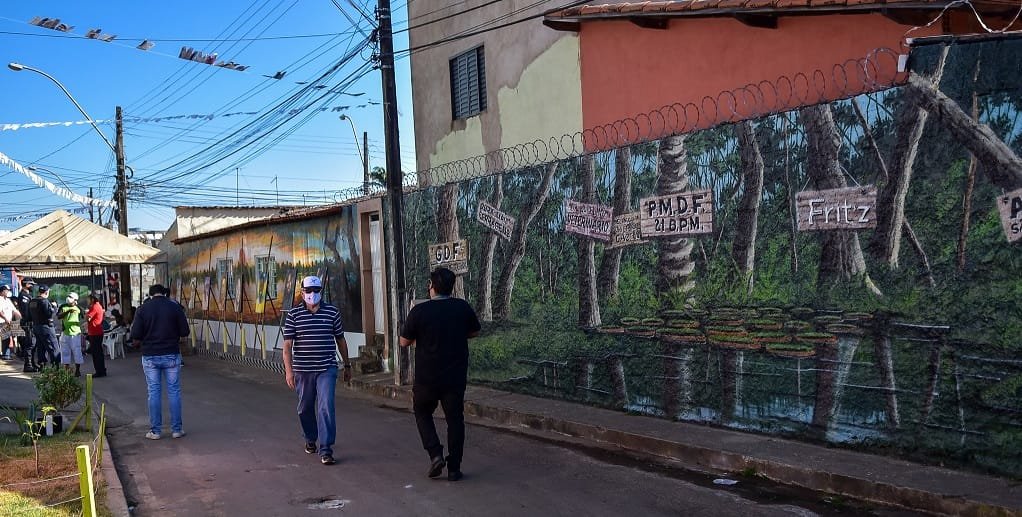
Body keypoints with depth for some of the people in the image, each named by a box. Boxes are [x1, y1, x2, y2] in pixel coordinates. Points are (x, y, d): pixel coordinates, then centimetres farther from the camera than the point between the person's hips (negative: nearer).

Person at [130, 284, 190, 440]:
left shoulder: (143, 309, -3)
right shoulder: (175, 307, -4)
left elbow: (135, 338, -5)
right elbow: (185, 332, -2)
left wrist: (142, 344, 16)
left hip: (150, 356, 1)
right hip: (171, 355, 0)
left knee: (154, 392, 7)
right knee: (174, 391, 7)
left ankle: (155, 431, 11)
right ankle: (176, 429, 10)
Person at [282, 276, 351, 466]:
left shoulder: (332, 312, 2)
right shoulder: (293, 314, -1)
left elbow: (340, 340, 11)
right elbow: (287, 344, -4)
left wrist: (347, 365, 15)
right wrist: (289, 370, -14)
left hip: (327, 369, -1)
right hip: (302, 370, 1)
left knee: (326, 407, -11)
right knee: (305, 408, 15)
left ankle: (325, 450, -8)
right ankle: (310, 439, 39)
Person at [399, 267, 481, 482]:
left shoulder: (419, 310, -12)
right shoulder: (463, 307, -5)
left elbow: (404, 342, -3)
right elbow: (475, 332, 12)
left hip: (426, 377, -2)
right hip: (456, 377, 2)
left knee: (422, 413, 20)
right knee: (455, 419, 12)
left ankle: (435, 454, 5)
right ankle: (454, 468, 13)